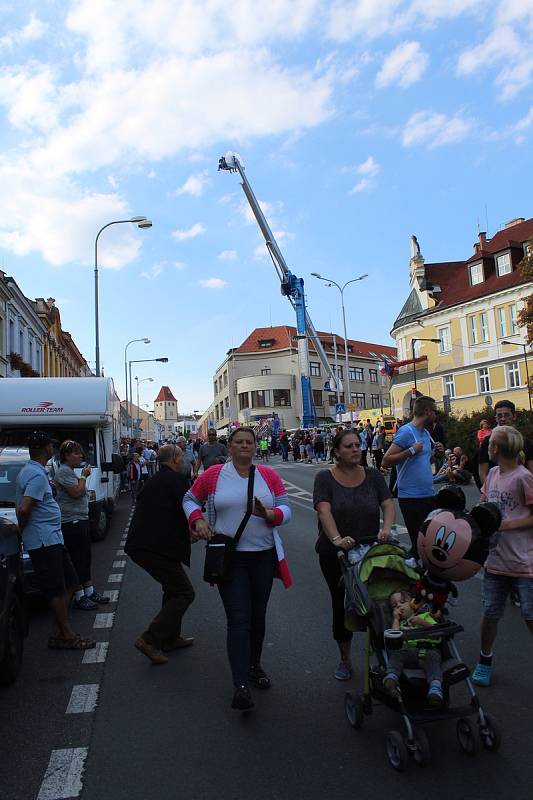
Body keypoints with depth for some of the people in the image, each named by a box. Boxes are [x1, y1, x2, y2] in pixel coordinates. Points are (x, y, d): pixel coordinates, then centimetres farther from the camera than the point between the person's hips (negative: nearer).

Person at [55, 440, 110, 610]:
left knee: (85, 558, 15)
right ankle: (79, 597, 3)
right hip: (71, 522, -11)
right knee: (77, 559, -4)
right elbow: (76, 492, -20)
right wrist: (84, 476, -10)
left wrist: (83, 477, 12)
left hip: (81, 520, 11)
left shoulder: (71, 472, 19)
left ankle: (89, 591, 24)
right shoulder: (63, 472, -13)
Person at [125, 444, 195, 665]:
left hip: (139, 546, 10)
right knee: (184, 593, 0)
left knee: (173, 588, 23)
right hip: (157, 548, -10)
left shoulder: (153, 480, 19)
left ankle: (171, 637, 31)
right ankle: (150, 639, -3)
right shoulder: (176, 479, -9)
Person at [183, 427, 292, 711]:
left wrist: (270, 514, -21)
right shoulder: (213, 475, -2)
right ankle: (240, 685, -4)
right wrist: (197, 520, -8)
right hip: (228, 557, -3)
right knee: (238, 619, -9)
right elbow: (190, 499, 11)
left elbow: (286, 510, 0)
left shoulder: (269, 476, 2)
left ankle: (253, 666, 39)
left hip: (264, 555, 3)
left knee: (258, 616, 17)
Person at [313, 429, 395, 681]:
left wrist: (386, 528, -24)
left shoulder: (373, 475, 3)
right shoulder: (325, 477, -6)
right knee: (340, 603, 9)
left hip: (370, 550, 2)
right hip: (335, 554, -2)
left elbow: (388, 504, -5)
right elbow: (324, 511, -19)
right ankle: (345, 659, 27)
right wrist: (337, 539, -34)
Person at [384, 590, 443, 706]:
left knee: (433, 657, -36)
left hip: (429, 649, -1)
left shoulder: (424, 616, 33)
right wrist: (396, 618, 19)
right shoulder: (398, 623, 36)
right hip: (408, 648, 1)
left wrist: (422, 622, 2)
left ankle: (435, 688, -57)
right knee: (395, 654, -32)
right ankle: (390, 678, -55)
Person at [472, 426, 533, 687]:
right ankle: (485, 662, 32)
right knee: (490, 614, 14)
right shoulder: (492, 473, 6)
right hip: (495, 560, 6)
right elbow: (484, 505, 17)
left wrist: (505, 524, -20)